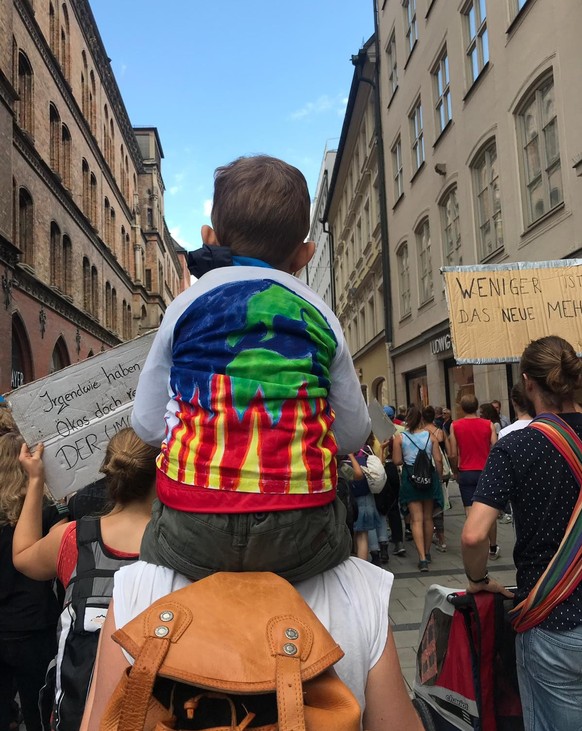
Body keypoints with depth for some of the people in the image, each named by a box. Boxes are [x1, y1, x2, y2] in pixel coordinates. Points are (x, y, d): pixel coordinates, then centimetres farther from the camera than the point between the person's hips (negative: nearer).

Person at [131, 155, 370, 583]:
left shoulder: (185, 306, 5)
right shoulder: (321, 317, 7)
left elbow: (147, 425, 8)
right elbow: (353, 436, 10)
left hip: (192, 540, 0)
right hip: (302, 540, 1)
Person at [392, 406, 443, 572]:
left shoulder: (399, 437, -5)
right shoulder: (430, 436, 0)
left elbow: (397, 461, -7)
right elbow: (438, 460, -2)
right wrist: (439, 478, 9)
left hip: (410, 478, -2)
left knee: (416, 519, -1)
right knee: (428, 517, 16)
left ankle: (422, 558, -10)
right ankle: (427, 553, 29)